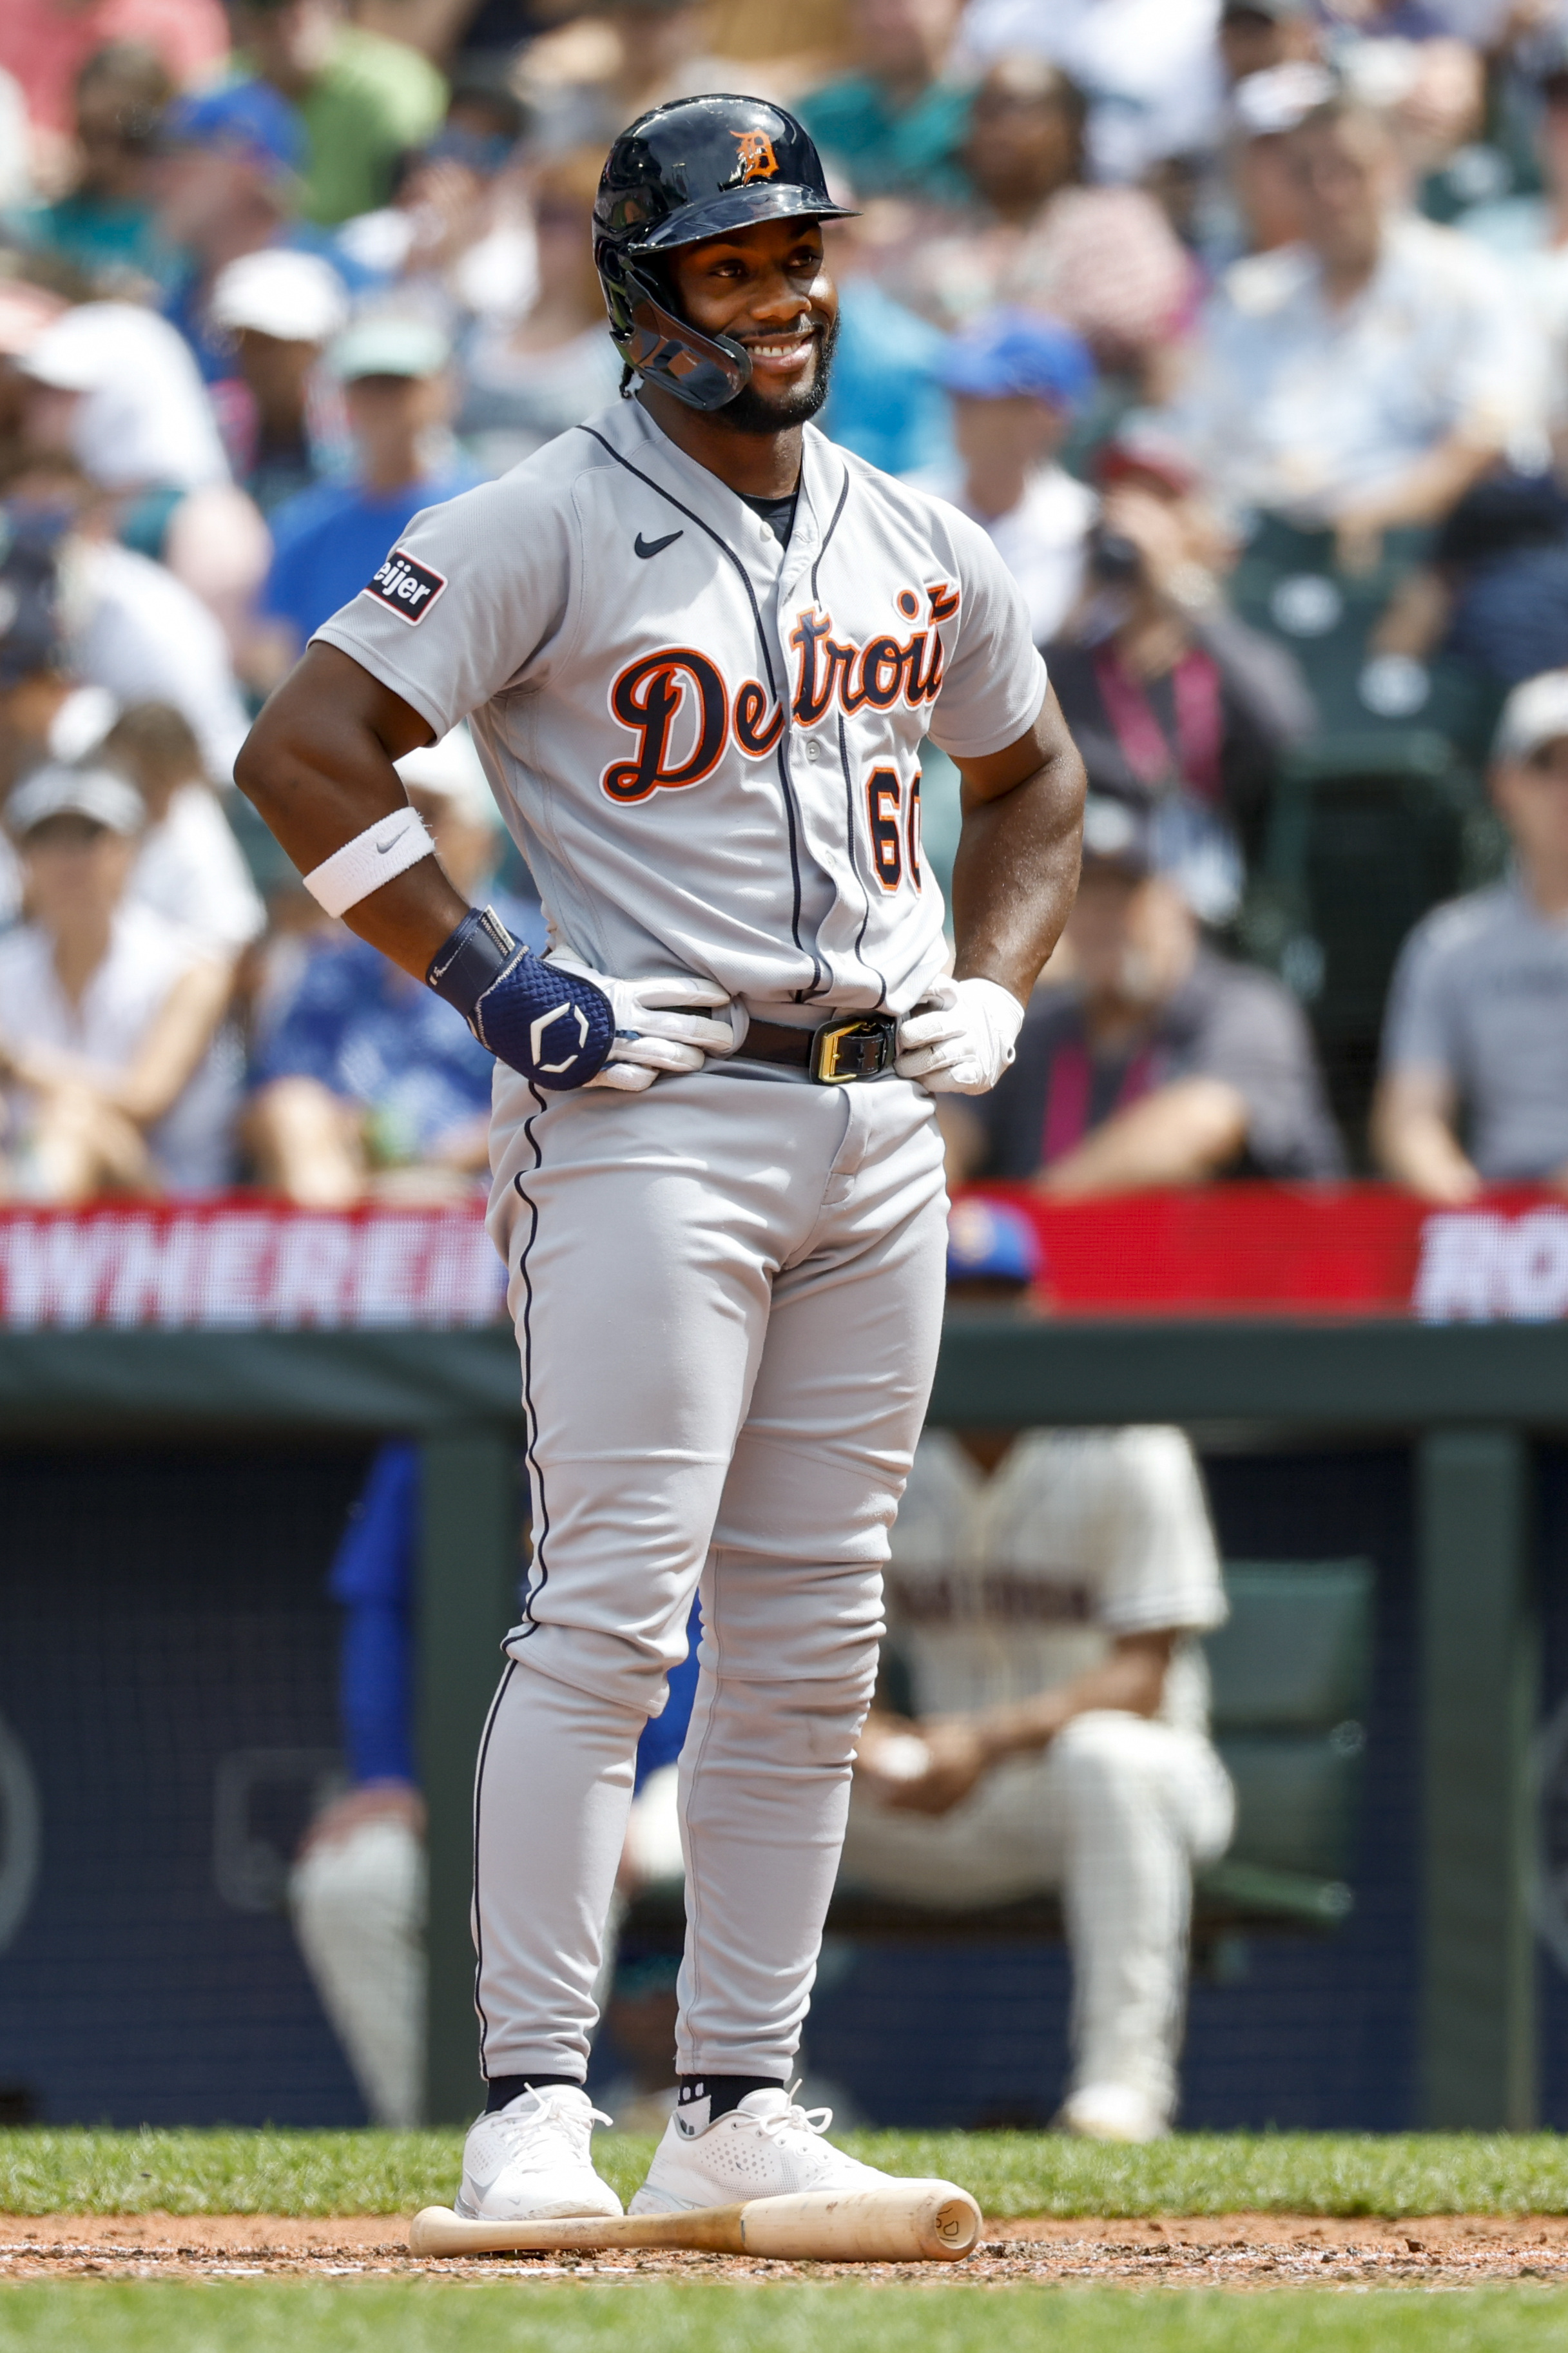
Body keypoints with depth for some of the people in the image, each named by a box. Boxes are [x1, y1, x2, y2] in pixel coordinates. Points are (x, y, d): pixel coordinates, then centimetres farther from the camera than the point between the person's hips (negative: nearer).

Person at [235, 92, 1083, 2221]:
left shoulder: (924, 553, 14)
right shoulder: (550, 528, -5)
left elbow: (1033, 780, 29)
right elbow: (306, 751, -9)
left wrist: (991, 999, 13)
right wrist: (490, 981, -14)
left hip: (878, 1122, 6)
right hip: (650, 1115, -6)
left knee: (809, 1642, 6)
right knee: (615, 1606, -13)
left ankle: (738, 2113, 12)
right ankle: (532, 2108, -13)